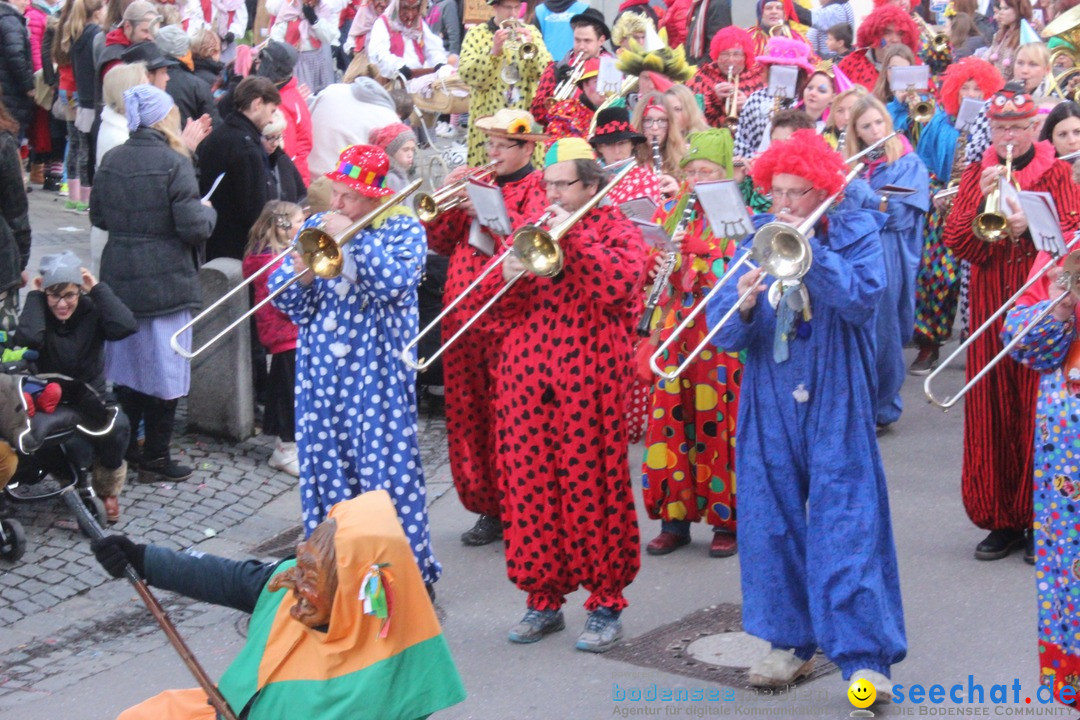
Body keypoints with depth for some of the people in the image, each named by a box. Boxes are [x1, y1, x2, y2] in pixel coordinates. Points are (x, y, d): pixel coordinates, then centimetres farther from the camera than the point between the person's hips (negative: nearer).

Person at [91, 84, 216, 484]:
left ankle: (124, 448, 27)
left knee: (127, 363, 18)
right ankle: (155, 458, 12)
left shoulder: (111, 160, 2)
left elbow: (98, 216, 10)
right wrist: (208, 211, 2)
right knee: (163, 367, 5)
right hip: (165, 282, -6)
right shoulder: (174, 163, -16)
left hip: (120, 278, 6)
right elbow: (194, 226, -19)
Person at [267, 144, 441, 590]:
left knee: (387, 469, -6)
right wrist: (300, 267, -12)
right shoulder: (315, 227, 11)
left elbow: (395, 284, -20)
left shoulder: (403, 230, -1)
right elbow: (282, 297, 8)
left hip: (377, 372, -4)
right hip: (320, 372, 5)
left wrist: (354, 237, -19)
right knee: (325, 468, 8)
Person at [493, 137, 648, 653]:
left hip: (588, 376, -5)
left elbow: (617, 286, -16)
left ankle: (606, 603, 5)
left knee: (590, 483, -5)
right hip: (525, 373, 5)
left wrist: (573, 234, -16)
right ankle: (544, 599, 15)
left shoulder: (615, 228, 5)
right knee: (528, 482, 3)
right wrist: (507, 279, -6)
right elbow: (506, 312, 15)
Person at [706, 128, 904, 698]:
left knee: (846, 526, -6)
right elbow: (724, 333, 0)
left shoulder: (855, 230, -1)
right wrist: (742, 303, -22)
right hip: (769, 406, 4)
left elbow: (863, 299, -19)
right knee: (772, 522, 8)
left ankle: (865, 656, -2)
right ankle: (791, 640, 23)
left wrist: (809, 248, -24)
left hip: (836, 406, -4)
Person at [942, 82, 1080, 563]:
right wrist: (982, 200, -13)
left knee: (1038, 412, -5)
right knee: (991, 411, 2)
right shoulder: (977, 175, 11)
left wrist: (1031, 227, -23)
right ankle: (1002, 520, 10)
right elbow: (955, 242, 1)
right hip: (990, 305, 3)